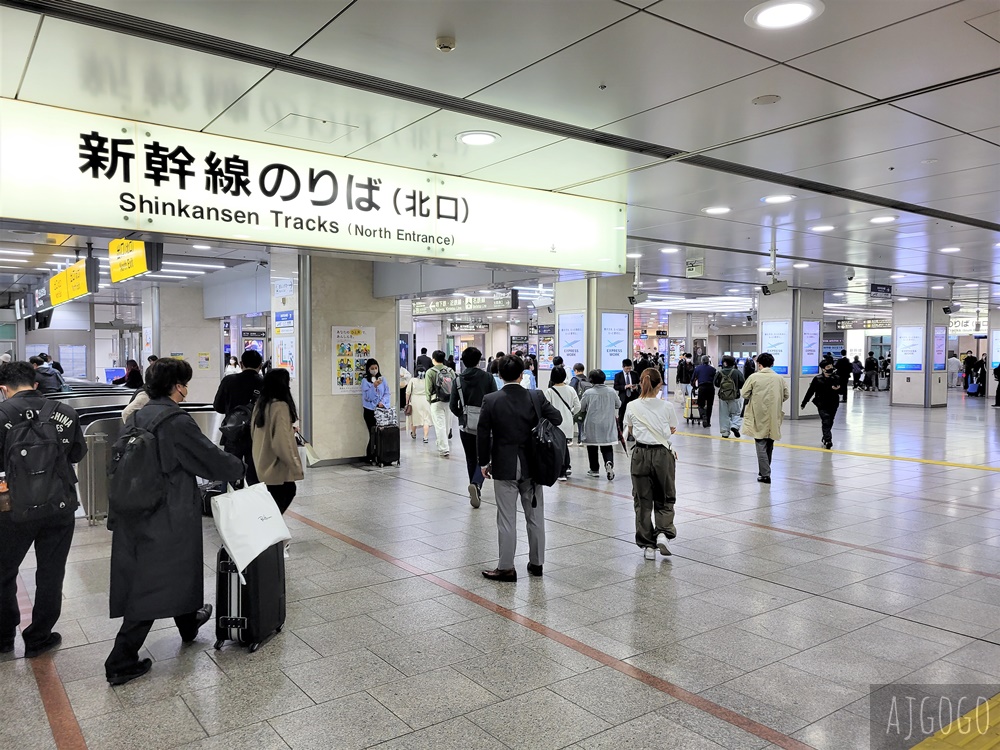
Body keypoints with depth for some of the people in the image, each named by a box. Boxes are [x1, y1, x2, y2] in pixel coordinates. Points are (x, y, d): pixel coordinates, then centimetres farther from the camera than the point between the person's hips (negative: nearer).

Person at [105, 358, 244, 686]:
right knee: (154, 584, 4)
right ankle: (121, 662, 13)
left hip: (133, 513, 9)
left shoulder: (137, 417, 4)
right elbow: (212, 458, -12)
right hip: (167, 517, -8)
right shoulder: (177, 422, -19)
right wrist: (238, 467, 8)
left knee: (141, 575, 22)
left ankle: (188, 624, 43)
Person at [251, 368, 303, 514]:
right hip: (278, 468, -8)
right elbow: (282, 443, -22)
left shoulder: (260, 404, 7)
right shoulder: (280, 406, -19)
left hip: (264, 465, 8)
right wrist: (296, 467, -14)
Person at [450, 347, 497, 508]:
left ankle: (475, 490, 22)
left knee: (471, 459, 15)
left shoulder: (458, 380, -1)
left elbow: (453, 405, -3)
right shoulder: (487, 377, -5)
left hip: (465, 425, 2)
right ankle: (476, 484, -21)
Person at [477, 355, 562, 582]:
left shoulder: (491, 400, -10)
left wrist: (484, 462, 4)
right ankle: (536, 563, 24)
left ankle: (506, 567, 11)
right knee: (535, 516, 13)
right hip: (532, 465, 2)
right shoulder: (535, 397, -5)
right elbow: (557, 419, -1)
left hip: (504, 467, -2)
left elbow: (483, 435, -7)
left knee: (506, 519, 4)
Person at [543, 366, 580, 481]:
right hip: (568, 423, 3)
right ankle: (567, 467, 19)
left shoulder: (549, 391, -10)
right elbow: (577, 406, 1)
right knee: (564, 445, 19)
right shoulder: (570, 390, -1)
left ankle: (562, 472, 3)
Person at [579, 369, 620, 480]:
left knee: (592, 448, 11)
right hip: (608, 426, 2)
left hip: (592, 426, -2)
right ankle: (609, 463, -19)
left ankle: (594, 470, 18)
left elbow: (581, 408, -3)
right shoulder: (612, 392, -3)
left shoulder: (588, 393, -12)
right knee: (607, 448, 7)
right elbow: (618, 405, 12)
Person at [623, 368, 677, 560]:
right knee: (665, 499, 15)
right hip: (663, 454, -1)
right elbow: (672, 430, 8)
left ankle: (647, 546, 12)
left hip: (641, 454, 1)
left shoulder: (632, 407, -5)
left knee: (643, 501, 10)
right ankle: (663, 533, -7)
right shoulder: (667, 406, -7)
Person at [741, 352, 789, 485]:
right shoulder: (779, 378, 1)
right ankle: (765, 471, 28)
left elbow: (744, 394, -7)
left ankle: (765, 474, -8)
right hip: (773, 417, 4)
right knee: (769, 445, 17)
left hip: (759, 416, -4)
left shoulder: (754, 377, -9)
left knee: (761, 445, 0)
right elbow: (786, 395, 6)